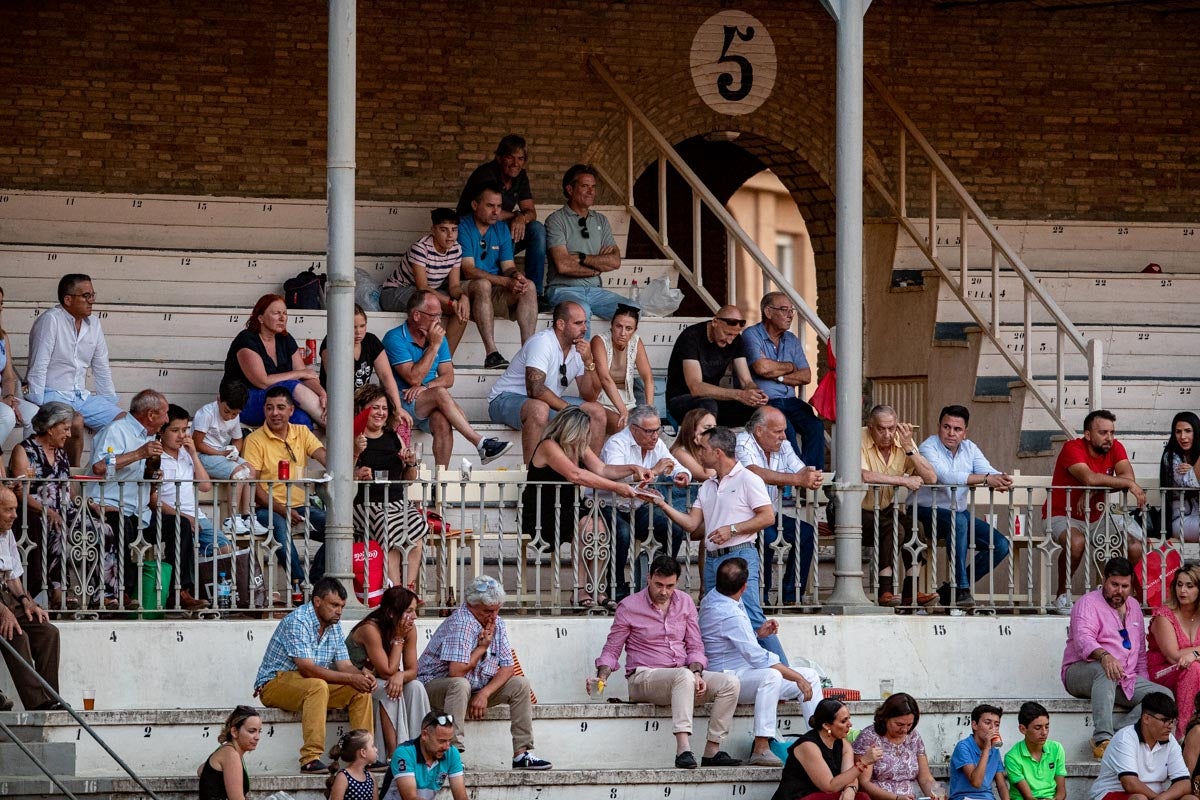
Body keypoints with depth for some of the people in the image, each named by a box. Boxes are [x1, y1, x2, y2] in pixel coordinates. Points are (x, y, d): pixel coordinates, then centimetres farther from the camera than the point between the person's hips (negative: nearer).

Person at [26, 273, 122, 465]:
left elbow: (101, 369, 18)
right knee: (76, 422, -35)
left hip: (81, 397, 8)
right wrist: (37, 406, -21)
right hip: (53, 394, -8)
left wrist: (111, 406, 14)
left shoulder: (93, 324, 11)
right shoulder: (50, 320, -12)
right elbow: (38, 367, -15)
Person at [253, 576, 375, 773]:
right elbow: (307, 669, -28)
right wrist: (350, 678, -30)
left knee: (360, 690, -8)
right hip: (274, 683, -8)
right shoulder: (298, 622, -21)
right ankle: (310, 759, -42)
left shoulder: (334, 625, 7)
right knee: (317, 686, -37)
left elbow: (344, 665, 5)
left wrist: (362, 674, -19)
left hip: (312, 687, 8)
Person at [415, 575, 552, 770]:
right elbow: (456, 671, -32)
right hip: (436, 683, -8)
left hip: (476, 688, 8)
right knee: (460, 685, -40)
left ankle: (522, 753, -6)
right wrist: (482, 647, -17)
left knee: (519, 684, -4)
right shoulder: (460, 623, -24)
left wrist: (485, 693, -18)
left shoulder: (497, 624, 2)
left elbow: (507, 667, -1)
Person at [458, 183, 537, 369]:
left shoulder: (501, 229, 12)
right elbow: (469, 271, -18)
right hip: (466, 291, -6)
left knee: (529, 287, -20)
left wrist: (515, 276, -20)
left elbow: (508, 267, 7)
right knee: (483, 284, -38)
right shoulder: (463, 227, -9)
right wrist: (506, 282, -26)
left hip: (496, 292, 6)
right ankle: (491, 354, -45)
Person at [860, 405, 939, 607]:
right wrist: (903, 480, -25)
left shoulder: (903, 442, 2)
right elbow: (863, 476, -30)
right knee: (893, 528, -30)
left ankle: (911, 592, -16)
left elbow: (931, 478, -6)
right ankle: (885, 589, -29)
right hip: (862, 512, -5)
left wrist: (908, 447, -16)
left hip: (889, 510, 5)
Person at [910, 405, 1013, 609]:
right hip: (926, 513, -7)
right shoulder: (928, 448, -14)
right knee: (958, 521, -38)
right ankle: (961, 588, -34)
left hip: (960, 513, 7)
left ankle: (950, 591, 0)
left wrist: (1002, 480, -34)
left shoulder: (969, 449, 7)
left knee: (1001, 546, -7)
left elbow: (989, 471, -8)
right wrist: (985, 479, -38)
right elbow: (945, 476, -32)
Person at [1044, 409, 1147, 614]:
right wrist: (1129, 484, -26)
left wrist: (1094, 491, -27)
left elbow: (1127, 477, -16)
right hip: (1063, 516, -6)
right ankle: (1062, 595, -15)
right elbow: (1089, 478, -34)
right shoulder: (1073, 448, -17)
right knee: (1077, 542, -38)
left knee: (1135, 548, -12)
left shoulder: (1115, 448, 0)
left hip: (1096, 518, 6)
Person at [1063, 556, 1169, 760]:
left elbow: (1140, 651, 25)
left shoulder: (1133, 606, 18)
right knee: (1105, 670, -41)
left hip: (1125, 680, 6)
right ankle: (1102, 738, -49)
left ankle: (1117, 731, -31)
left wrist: (1143, 682, 11)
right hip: (1080, 673, -6)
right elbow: (1083, 639, -24)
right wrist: (1104, 656, -44)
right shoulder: (1088, 603, -5)